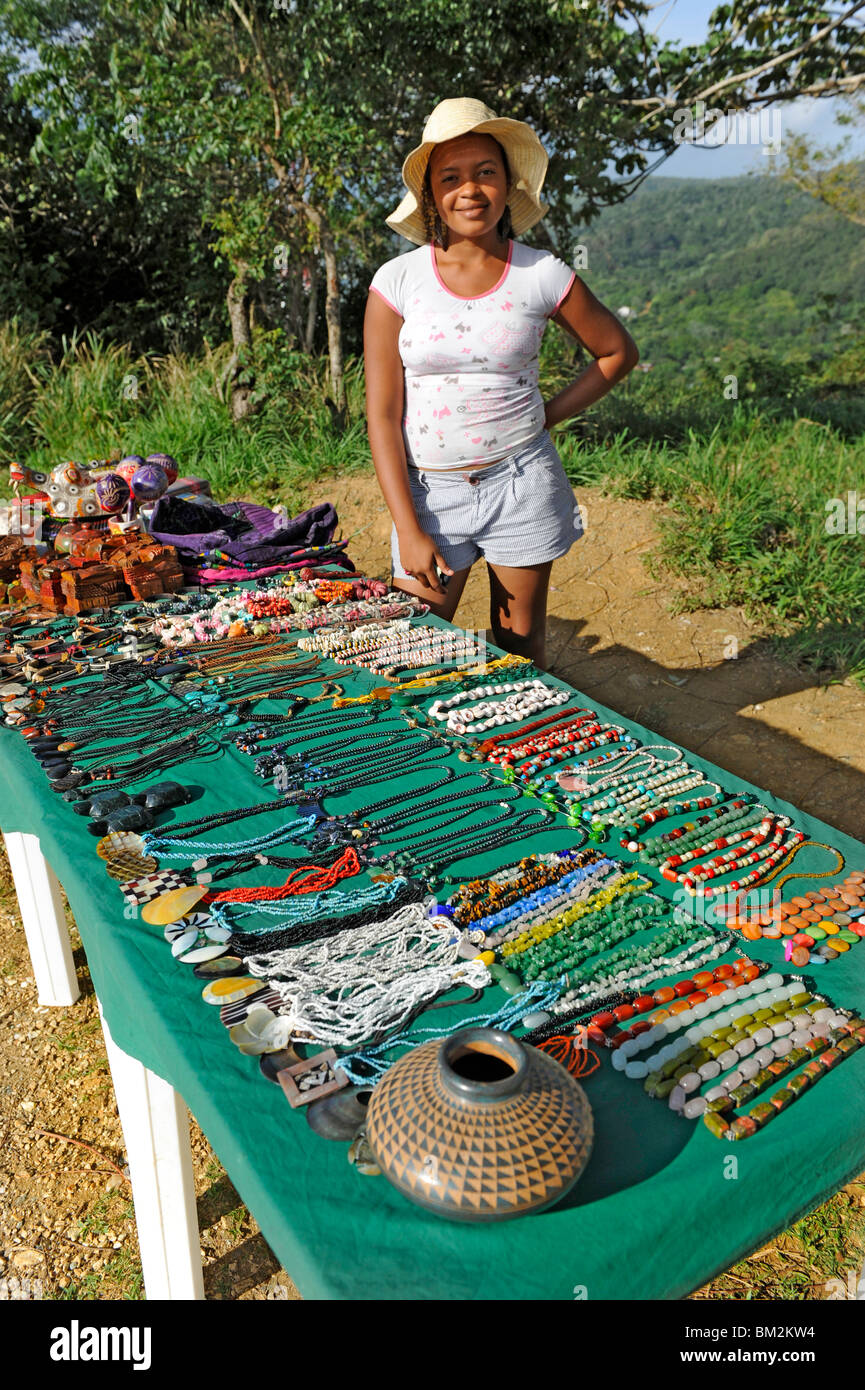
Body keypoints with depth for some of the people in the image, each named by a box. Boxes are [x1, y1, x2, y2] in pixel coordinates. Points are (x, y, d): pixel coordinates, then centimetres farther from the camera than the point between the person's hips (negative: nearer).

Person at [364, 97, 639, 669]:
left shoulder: (543, 275, -2)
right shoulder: (397, 281, -4)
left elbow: (619, 351, 13)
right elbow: (382, 414, -5)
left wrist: (548, 416, 1)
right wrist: (408, 530, -10)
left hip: (522, 485, 0)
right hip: (429, 490, 0)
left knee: (520, 654, 10)